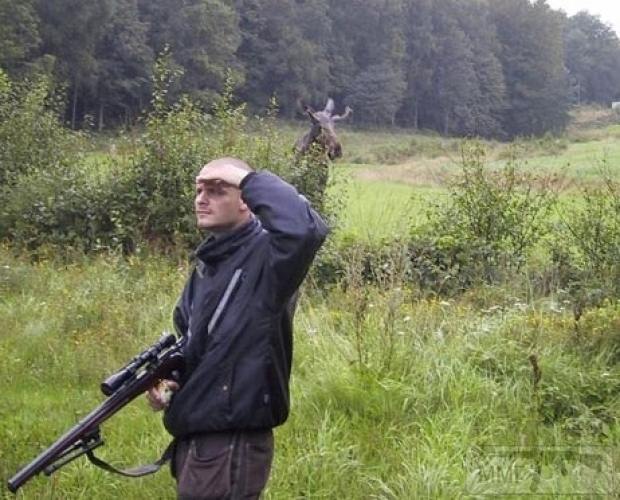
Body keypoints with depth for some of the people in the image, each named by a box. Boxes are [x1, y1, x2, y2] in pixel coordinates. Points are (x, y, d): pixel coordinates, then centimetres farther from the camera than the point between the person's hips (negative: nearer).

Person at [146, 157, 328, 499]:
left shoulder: (267, 256, -13)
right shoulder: (207, 264, 14)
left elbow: (306, 228, -36)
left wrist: (249, 179, -22)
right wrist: (164, 379, 5)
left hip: (232, 444, -9)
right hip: (193, 438, 9)